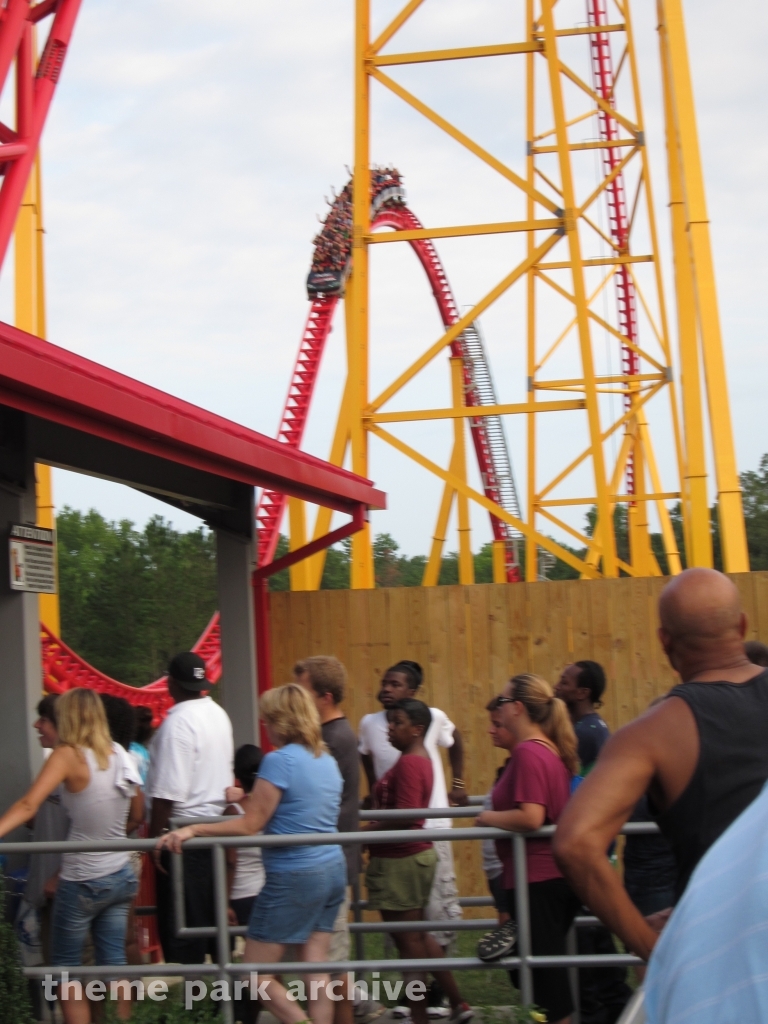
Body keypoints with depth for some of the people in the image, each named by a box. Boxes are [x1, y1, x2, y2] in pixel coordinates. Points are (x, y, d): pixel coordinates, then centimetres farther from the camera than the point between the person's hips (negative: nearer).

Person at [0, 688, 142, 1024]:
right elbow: (136, 814, 13)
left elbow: (28, 805, -26)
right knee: (114, 962, 13)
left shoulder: (69, 755, -14)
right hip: (121, 877, 5)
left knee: (65, 964, 11)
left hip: (81, 882, -5)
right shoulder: (120, 755, 3)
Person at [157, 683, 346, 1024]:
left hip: (294, 877, -8)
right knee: (316, 968, 9)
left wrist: (194, 829, -17)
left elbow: (250, 825, -16)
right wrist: (253, 799, 30)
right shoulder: (327, 761, 9)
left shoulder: (279, 760, -15)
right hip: (333, 870, 8)